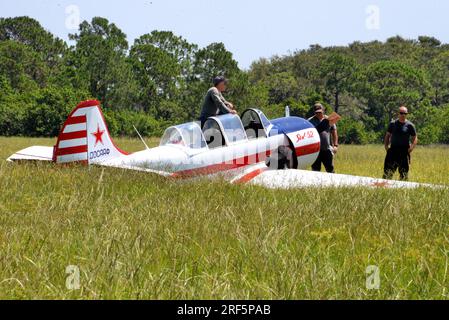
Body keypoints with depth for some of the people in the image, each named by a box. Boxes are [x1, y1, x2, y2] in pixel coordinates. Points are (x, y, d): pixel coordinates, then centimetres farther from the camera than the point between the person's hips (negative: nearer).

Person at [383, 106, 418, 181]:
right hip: (393, 150, 2)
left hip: (404, 151, -2)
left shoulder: (410, 125, 2)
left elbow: (415, 138, 4)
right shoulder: (393, 124, 9)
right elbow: (388, 135, 16)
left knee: (404, 174, 1)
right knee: (388, 172, -1)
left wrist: (412, 147, -13)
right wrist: (386, 145, 0)